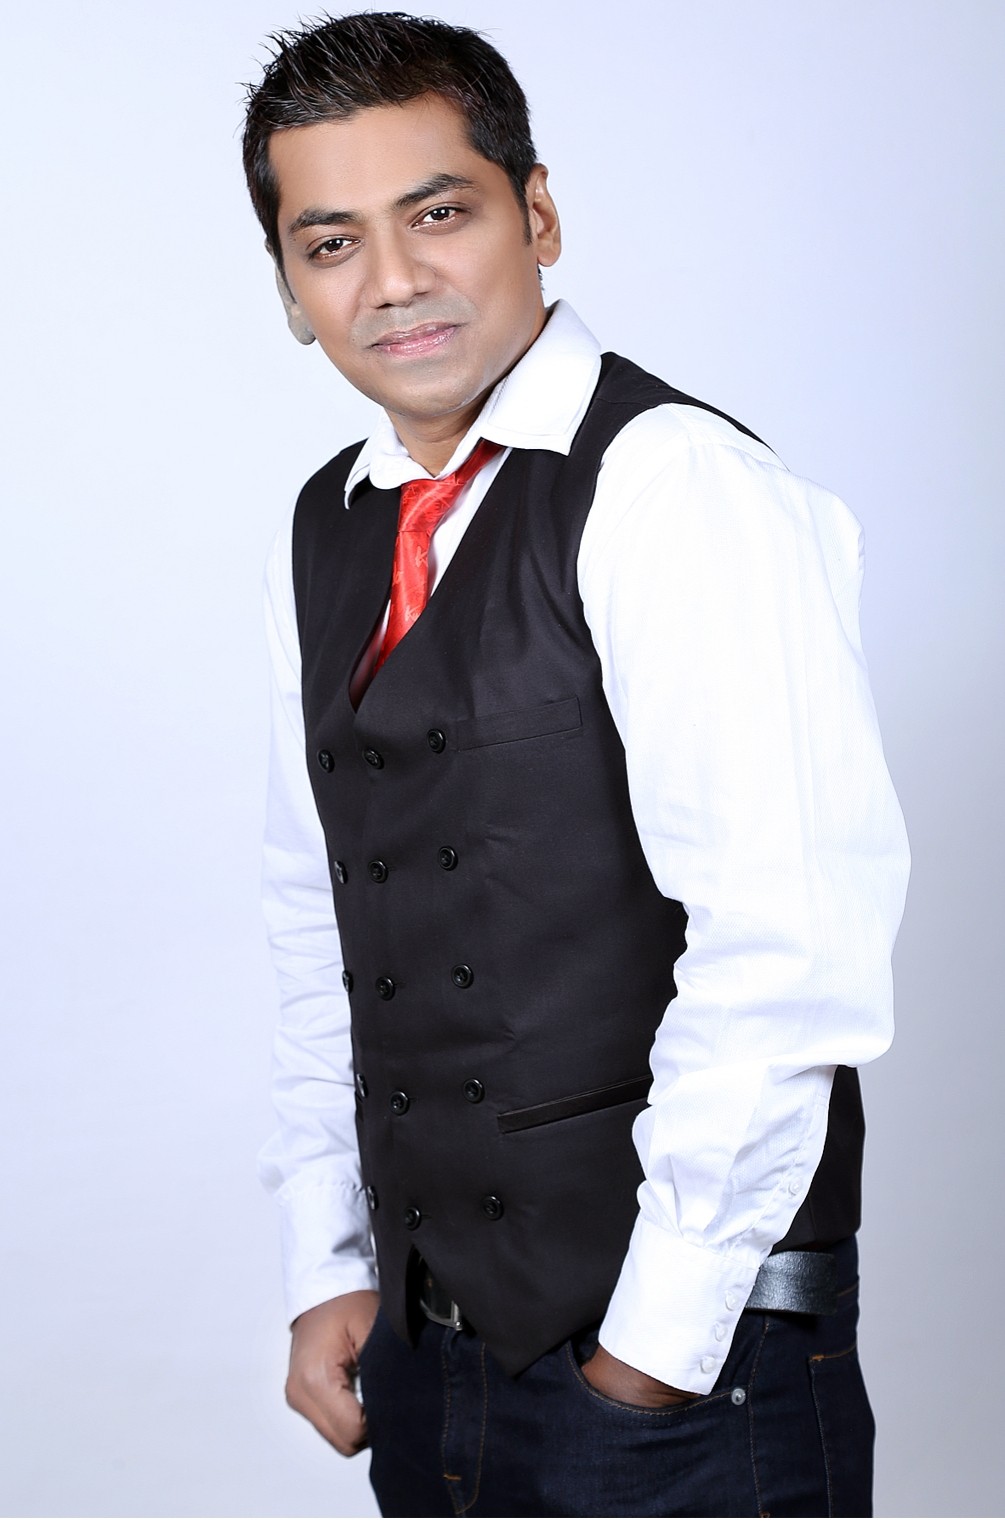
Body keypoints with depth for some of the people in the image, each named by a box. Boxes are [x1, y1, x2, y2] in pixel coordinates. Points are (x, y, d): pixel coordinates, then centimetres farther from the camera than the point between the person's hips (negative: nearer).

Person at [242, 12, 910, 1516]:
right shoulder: (325, 534, 9)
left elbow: (788, 954, -21)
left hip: (684, 1357, -6)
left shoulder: (684, 487, -14)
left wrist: (655, 1350, -17)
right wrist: (330, 1269, 10)